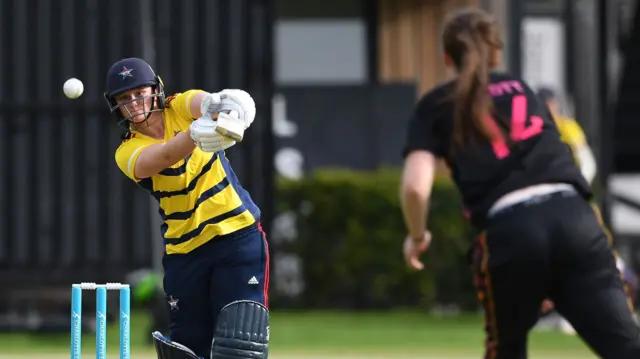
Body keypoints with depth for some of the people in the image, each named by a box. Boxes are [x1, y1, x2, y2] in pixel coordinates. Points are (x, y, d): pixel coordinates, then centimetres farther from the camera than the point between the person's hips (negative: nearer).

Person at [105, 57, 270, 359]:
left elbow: (205, 102, -26)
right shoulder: (128, 153, -4)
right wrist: (195, 134, -49)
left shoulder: (180, 108, -1)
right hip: (185, 252, 2)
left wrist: (223, 102, -52)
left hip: (239, 235, -2)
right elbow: (164, 156, -27)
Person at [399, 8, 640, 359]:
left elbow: (415, 186, 2)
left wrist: (417, 236, 20)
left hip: (509, 232, -2)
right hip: (574, 217, 2)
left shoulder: (436, 106, 16)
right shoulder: (519, 87, 27)